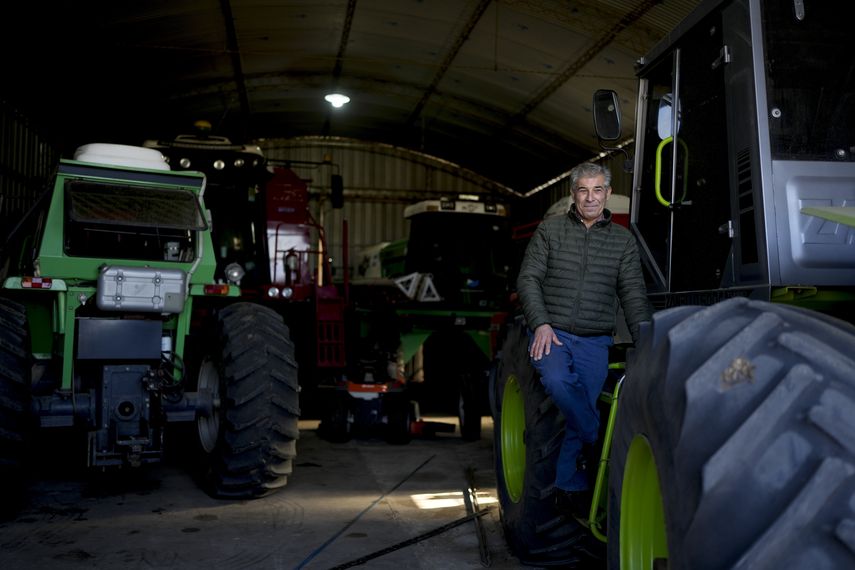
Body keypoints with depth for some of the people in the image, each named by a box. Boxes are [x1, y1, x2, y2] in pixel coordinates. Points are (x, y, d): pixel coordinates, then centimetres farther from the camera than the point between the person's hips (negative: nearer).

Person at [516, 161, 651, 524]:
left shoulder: (623, 240, 10)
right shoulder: (550, 230, 7)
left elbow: (633, 294, 4)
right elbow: (528, 279, 1)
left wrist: (645, 342, -8)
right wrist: (541, 324, -13)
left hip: (595, 341, 2)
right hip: (551, 332, -1)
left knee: (580, 411, -3)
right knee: (557, 381, -31)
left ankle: (570, 491, 13)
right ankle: (599, 442, -9)